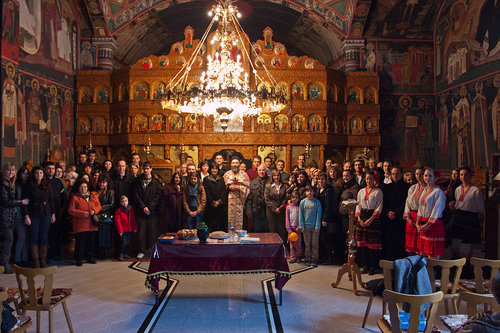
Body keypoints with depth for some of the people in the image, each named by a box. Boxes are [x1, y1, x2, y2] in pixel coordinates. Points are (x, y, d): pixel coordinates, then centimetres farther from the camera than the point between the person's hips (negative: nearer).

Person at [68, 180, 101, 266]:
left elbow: (98, 206, 12)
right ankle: (79, 259, 9)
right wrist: (82, 213, -15)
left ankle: (90, 257, 22)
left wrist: (94, 211, -10)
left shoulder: (93, 196, 13)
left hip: (92, 224, 4)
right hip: (80, 225, -4)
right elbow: (70, 210, -6)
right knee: (80, 242, -3)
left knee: (91, 242, 9)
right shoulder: (75, 198, 1)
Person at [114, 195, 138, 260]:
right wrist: (120, 230, -14)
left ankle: (125, 254, 24)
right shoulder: (118, 210, -8)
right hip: (123, 230, -5)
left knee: (128, 242, 11)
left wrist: (135, 228, 9)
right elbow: (117, 221, -10)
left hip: (129, 230, 5)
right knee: (124, 242, -11)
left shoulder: (130, 209, 7)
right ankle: (120, 255, 3)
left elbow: (133, 219, 12)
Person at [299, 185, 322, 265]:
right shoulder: (302, 202, 3)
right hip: (306, 226, 1)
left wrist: (317, 226, -7)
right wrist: (301, 226, -2)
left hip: (315, 226, -1)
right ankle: (308, 259, 16)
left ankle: (314, 259, 11)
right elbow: (300, 215, 4)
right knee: (307, 243, 6)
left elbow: (318, 215, -2)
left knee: (315, 243, 2)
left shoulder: (317, 202, -1)